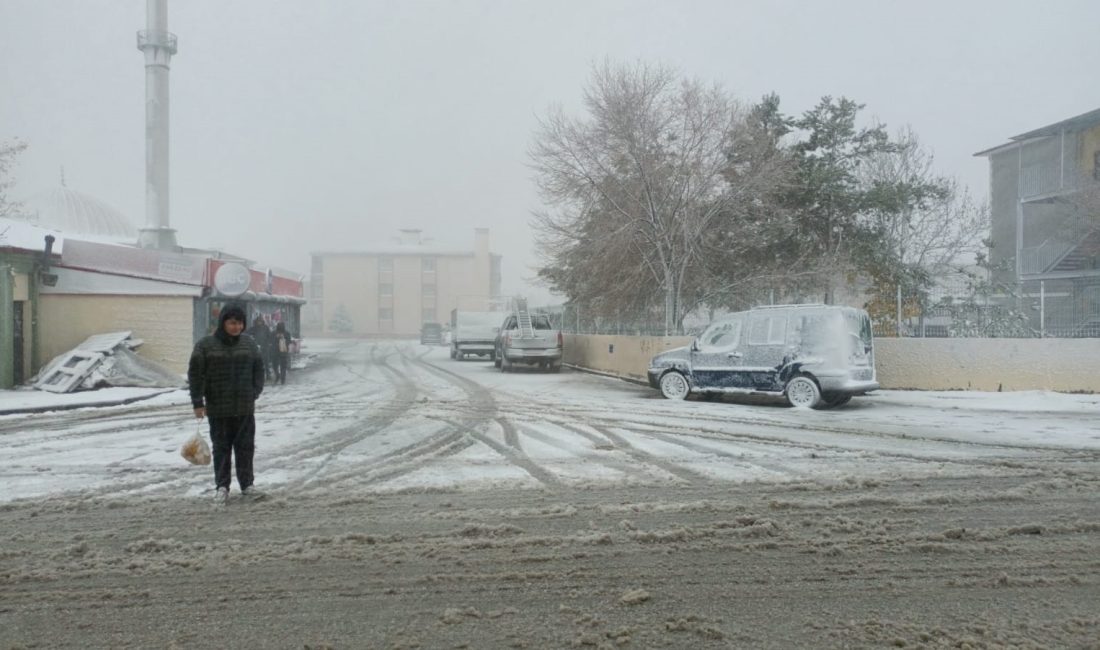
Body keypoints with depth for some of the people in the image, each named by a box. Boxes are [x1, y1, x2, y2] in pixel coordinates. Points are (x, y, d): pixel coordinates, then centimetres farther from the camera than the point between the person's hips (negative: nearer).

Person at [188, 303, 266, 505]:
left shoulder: (249, 343, 5)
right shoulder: (206, 344, -5)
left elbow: (258, 369, 10)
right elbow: (195, 374, -4)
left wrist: (255, 394, 4)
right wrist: (198, 402, -7)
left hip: (245, 407, 2)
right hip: (218, 408, -2)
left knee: (245, 446, 7)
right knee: (221, 448, 6)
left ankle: (246, 484, 17)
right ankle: (222, 486, 15)